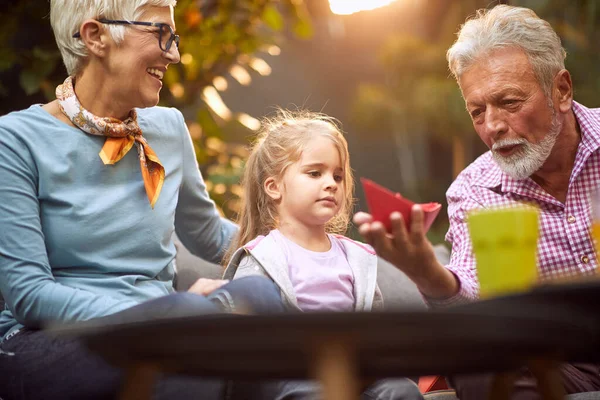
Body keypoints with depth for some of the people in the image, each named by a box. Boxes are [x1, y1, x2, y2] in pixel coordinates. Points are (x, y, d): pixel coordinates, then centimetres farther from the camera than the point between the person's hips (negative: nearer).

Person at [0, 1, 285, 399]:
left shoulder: (168, 128, 13)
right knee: (194, 312, -35)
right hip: (45, 348, -5)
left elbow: (209, 235, 29)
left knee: (258, 292, -27)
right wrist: (175, 314, -21)